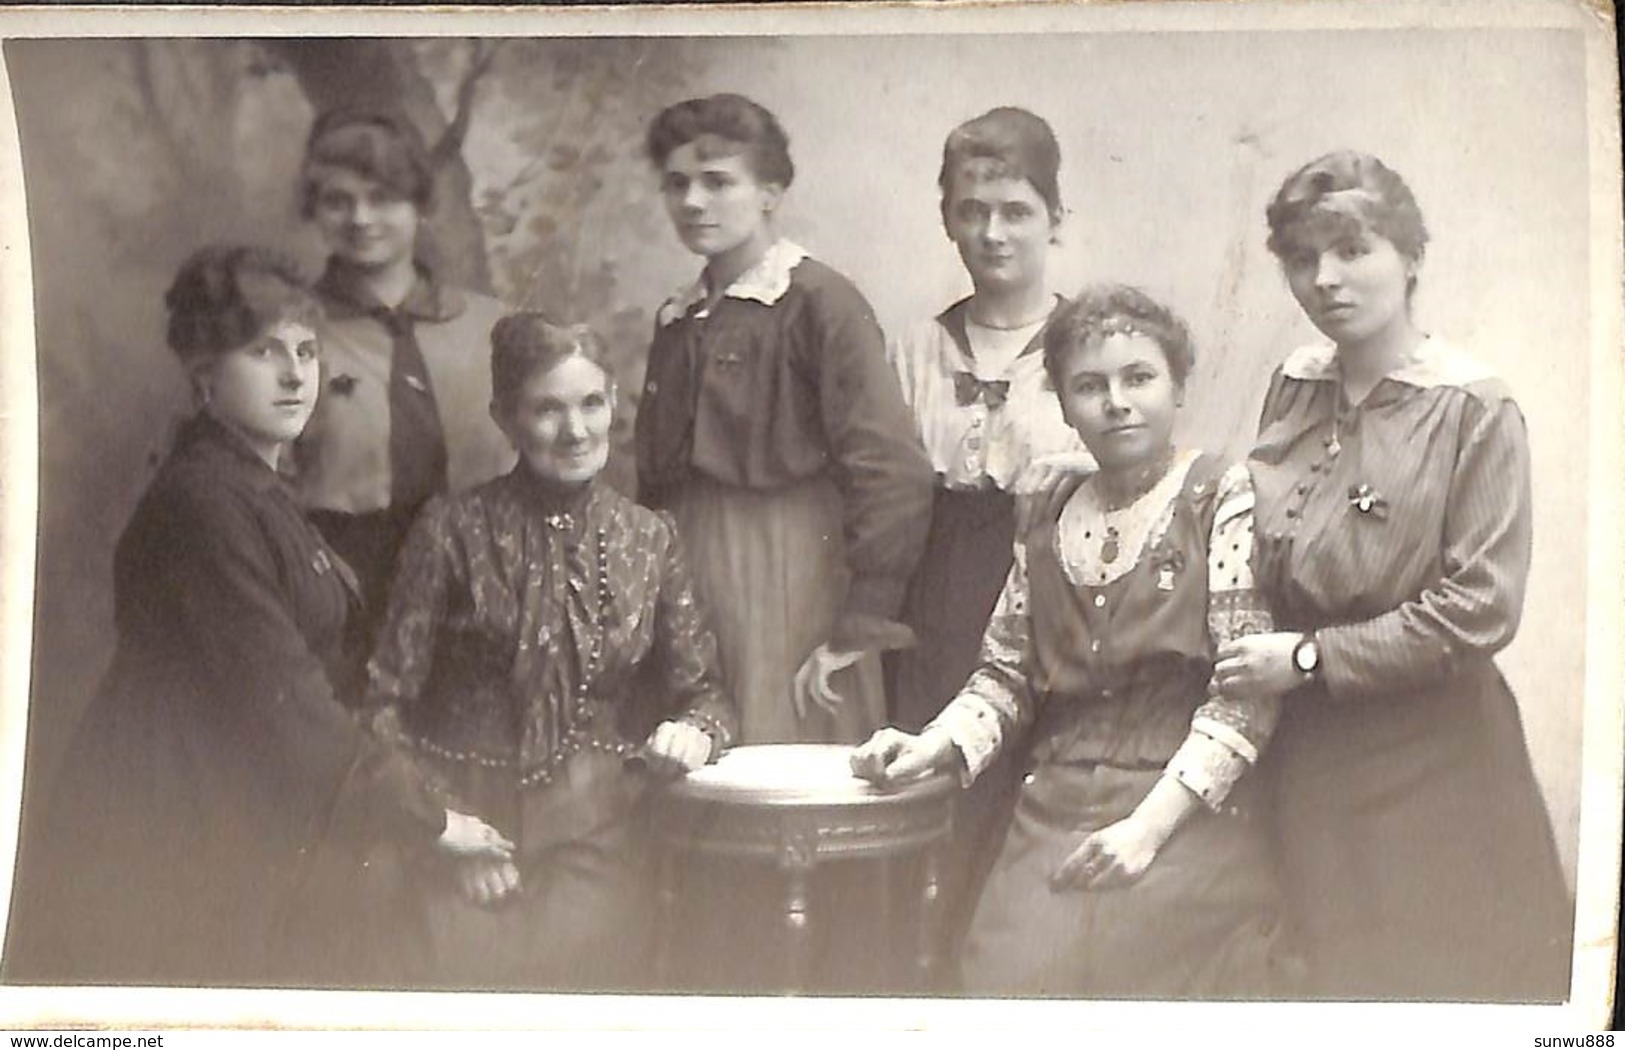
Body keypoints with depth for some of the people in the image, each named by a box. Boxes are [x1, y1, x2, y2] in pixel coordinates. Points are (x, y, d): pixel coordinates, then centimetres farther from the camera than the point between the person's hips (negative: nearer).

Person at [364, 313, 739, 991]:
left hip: (600, 846, 3)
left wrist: (696, 731, -12)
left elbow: (702, 691, 11)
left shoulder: (648, 540, 7)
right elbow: (388, 703, -3)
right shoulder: (455, 530, -4)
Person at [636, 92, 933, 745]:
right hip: (686, 583, 6)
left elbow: (896, 476, -15)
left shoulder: (820, 303, -7)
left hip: (789, 590, -6)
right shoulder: (677, 320, 14)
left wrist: (858, 628, -16)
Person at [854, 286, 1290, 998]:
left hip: (1186, 822, -4)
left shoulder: (1223, 500, -3)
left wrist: (1150, 824, -18)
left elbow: (1246, 692, -11)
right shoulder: (1051, 519, 13)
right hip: (1052, 825, 4)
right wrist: (931, 746, -4)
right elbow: (1007, 675, 16)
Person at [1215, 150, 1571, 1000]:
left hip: (1429, 762, -5)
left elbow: (1481, 609, -18)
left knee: (1442, 971, 6)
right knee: (1321, 971, 14)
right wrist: (1258, 657, 2)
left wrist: (1312, 658, -16)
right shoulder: (1294, 386, 4)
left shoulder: (1474, 410, -12)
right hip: (1307, 754, 5)